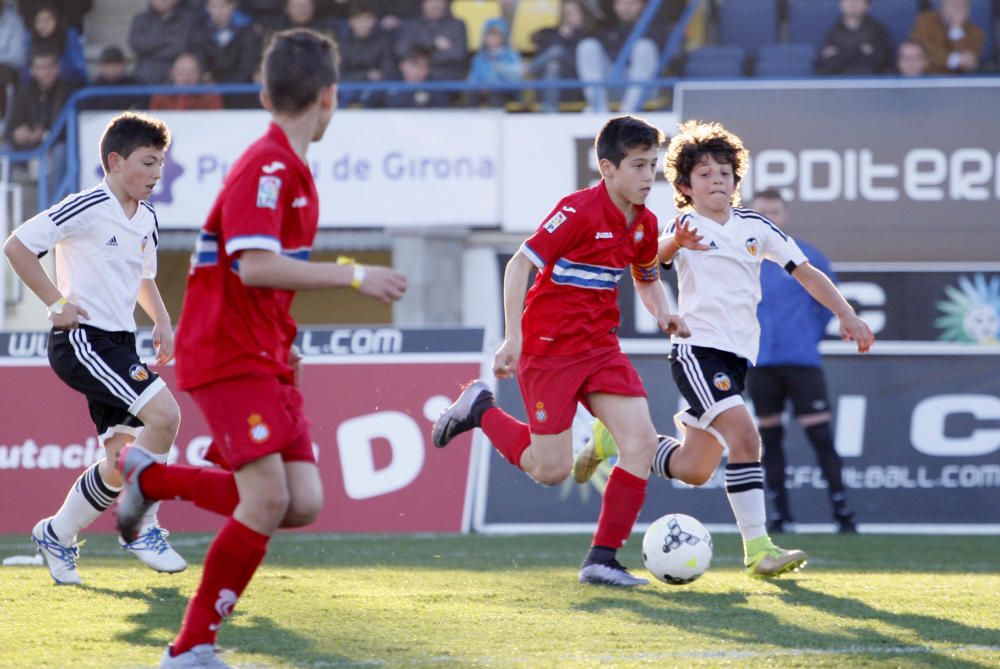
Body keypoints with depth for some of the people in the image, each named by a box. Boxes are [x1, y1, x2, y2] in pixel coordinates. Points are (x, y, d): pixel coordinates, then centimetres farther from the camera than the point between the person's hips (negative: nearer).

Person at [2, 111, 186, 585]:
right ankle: (143, 529, -9)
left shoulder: (146, 219, 13)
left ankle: (58, 536, 21)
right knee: (163, 414, -21)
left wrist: (162, 322, 13)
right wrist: (57, 304, -12)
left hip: (118, 344, 9)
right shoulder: (87, 208, -13)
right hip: (81, 339, -9)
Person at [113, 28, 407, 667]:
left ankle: (151, 476, 16)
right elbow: (255, 265, -25)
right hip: (228, 356, -9)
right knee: (267, 498, -19)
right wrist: (355, 275, -24)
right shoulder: (266, 167, -14)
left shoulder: (292, 170, 15)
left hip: (267, 358, 9)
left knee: (304, 504, -2)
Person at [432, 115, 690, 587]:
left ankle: (602, 559, -5)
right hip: (549, 348, -7)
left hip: (600, 348, 7)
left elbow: (647, 279, 23)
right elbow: (520, 265, -16)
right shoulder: (579, 211, -17)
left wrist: (662, 314, 1)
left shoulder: (644, 224, 5)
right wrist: (513, 339, -20)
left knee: (641, 441, -12)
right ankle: (480, 410, 22)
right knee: (551, 470, -4)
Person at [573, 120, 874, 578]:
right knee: (744, 434, -27)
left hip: (738, 355, 7)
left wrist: (847, 315, 1)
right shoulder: (688, 226, -7)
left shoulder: (754, 226, 10)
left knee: (692, 470, 11)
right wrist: (675, 244, -52)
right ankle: (757, 550, -24)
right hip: (697, 350, -7)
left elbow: (806, 272, 13)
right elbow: (653, 256, -29)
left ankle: (614, 438, 37)